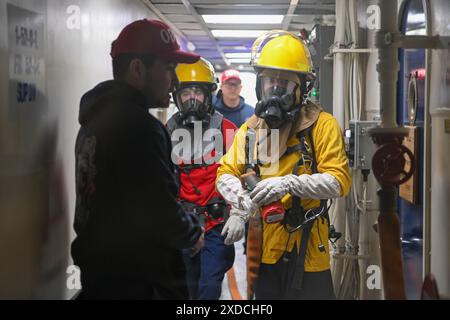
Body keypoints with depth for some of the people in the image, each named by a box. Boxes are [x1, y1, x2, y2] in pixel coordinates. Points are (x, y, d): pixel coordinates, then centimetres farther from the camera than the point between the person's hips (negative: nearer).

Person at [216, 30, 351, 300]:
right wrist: (242, 199, -14)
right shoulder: (250, 129, 9)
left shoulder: (322, 125, -6)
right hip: (263, 250, 5)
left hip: (306, 254, -4)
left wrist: (288, 184, -27)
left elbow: (339, 181, -15)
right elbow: (226, 174, 8)